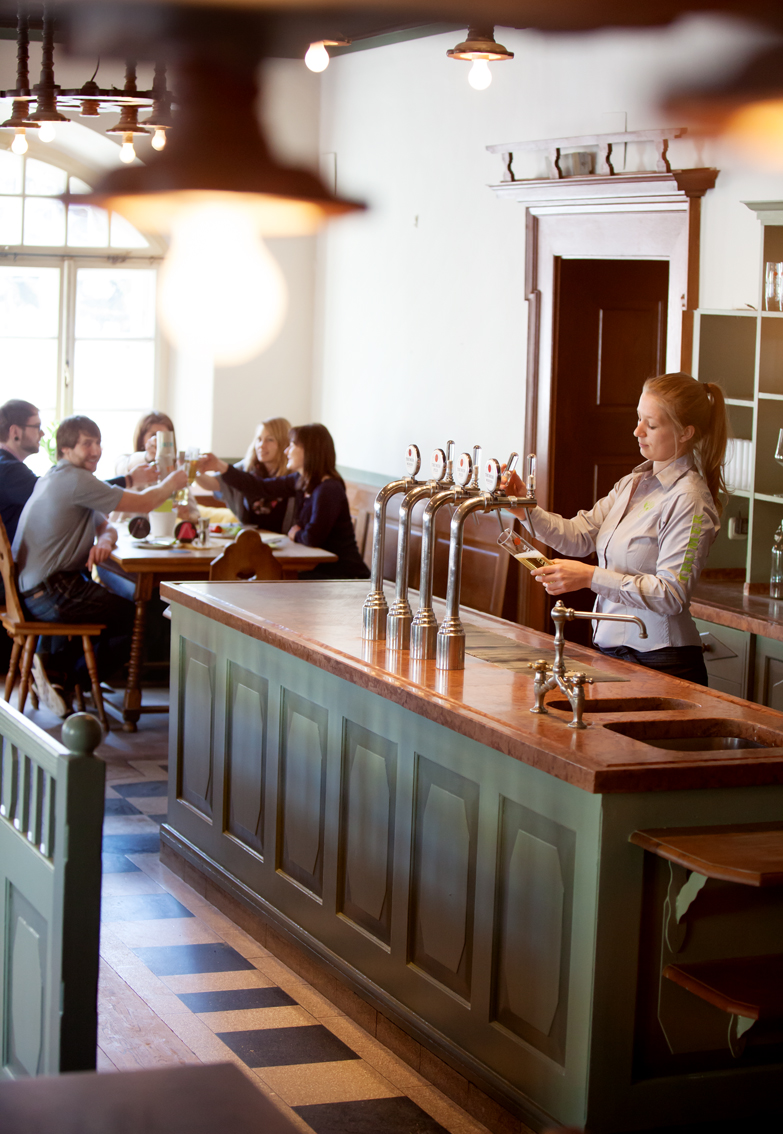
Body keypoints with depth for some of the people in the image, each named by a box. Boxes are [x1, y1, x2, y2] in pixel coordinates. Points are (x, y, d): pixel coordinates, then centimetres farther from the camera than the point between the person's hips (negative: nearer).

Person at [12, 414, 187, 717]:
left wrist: (104, 540, -6)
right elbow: (142, 503, -15)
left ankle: (57, 666, 10)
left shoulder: (57, 478, 18)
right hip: (50, 593, -11)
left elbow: (106, 526, 19)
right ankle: (67, 677, 2)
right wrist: (172, 483, 6)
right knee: (136, 618, -6)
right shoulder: (75, 480, -16)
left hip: (34, 589, 11)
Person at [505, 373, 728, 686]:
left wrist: (592, 577, -25)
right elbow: (579, 534, 8)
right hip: (611, 652, 8)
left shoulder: (689, 500, -15)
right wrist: (526, 510, -8)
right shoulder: (633, 483, 12)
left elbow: (671, 594, -21)